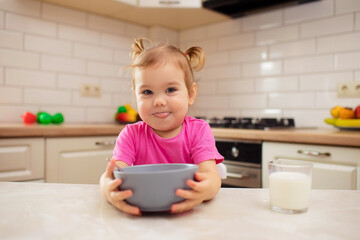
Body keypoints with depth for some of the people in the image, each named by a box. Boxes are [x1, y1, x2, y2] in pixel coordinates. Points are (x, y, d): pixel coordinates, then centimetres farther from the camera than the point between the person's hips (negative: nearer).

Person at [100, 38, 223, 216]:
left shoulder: (199, 131, -8)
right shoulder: (132, 135, -5)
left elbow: (211, 175, -21)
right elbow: (114, 172, -19)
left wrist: (207, 189, -46)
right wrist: (108, 188, -44)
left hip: (187, 215, 0)